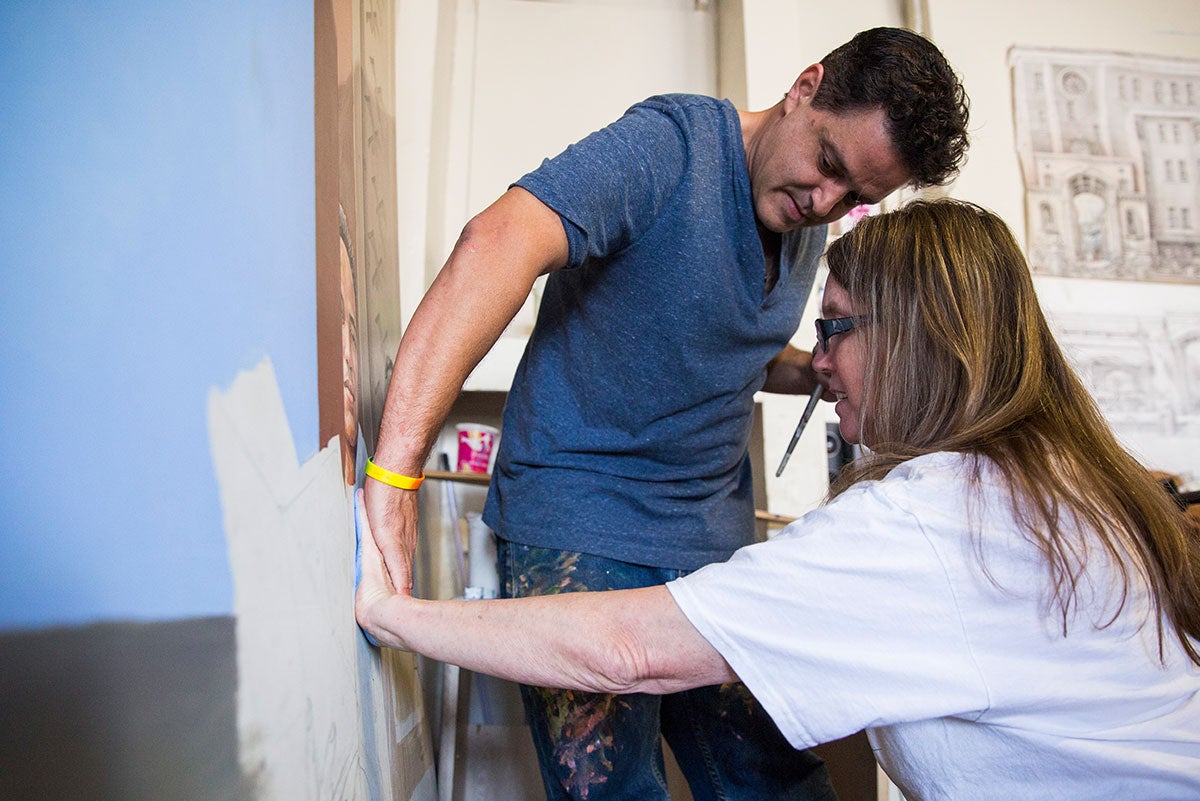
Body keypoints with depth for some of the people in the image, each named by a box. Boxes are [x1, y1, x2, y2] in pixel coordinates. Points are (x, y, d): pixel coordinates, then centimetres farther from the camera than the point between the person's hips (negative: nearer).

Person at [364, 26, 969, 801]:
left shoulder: (811, 227, 9)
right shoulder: (674, 144, -17)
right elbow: (498, 242, -35)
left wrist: (825, 373, 4)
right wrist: (395, 474, -45)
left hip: (714, 537, 7)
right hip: (578, 527, -6)